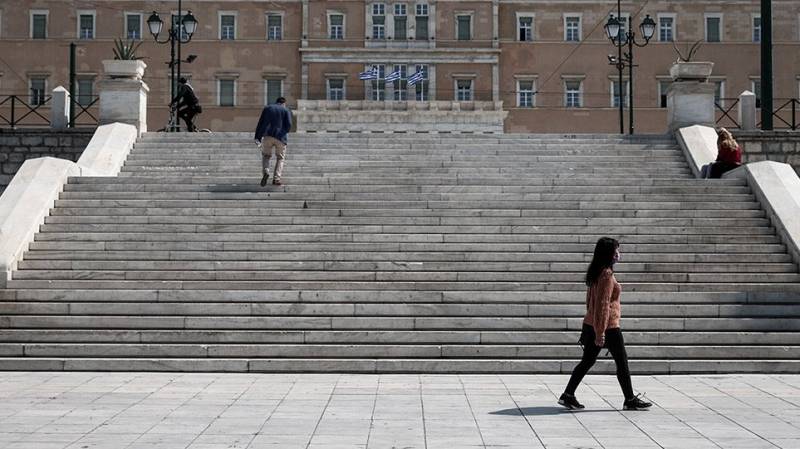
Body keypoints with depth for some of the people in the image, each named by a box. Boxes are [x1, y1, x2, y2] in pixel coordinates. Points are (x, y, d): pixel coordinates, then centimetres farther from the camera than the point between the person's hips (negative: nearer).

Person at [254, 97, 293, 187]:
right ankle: (276, 179, 1)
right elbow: (289, 125, -1)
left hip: (267, 136, 1)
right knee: (280, 158, 15)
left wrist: (257, 138, 8)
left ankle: (266, 172, -8)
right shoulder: (286, 110, 12)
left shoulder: (267, 108, 17)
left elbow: (260, 123, 9)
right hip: (280, 137, -1)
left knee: (266, 155, 19)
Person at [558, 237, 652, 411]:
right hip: (608, 326, -9)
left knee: (587, 361, 12)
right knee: (622, 362, 4)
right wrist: (600, 332, -22)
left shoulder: (594, 272, 11)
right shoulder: (607, 274, -18)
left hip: (590, 324, 9)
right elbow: (603, 304, -21)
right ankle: (630, 400, 13)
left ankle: (568, 395, 9)